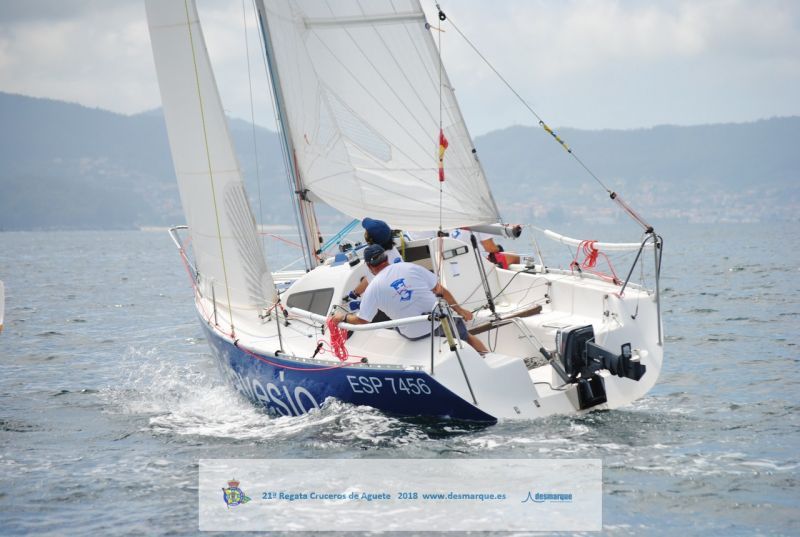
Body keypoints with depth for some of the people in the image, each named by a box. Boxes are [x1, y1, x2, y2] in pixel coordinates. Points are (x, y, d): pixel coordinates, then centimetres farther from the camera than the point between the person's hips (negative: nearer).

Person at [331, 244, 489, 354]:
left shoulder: (373, 289, -7)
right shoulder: (410, 267, -1)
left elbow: (362, 321, -4)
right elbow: (441, 291, 2)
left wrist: (343, 317, 15)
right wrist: (459, 310, 13)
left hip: (415, 334, -1)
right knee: (466, 336, 28)